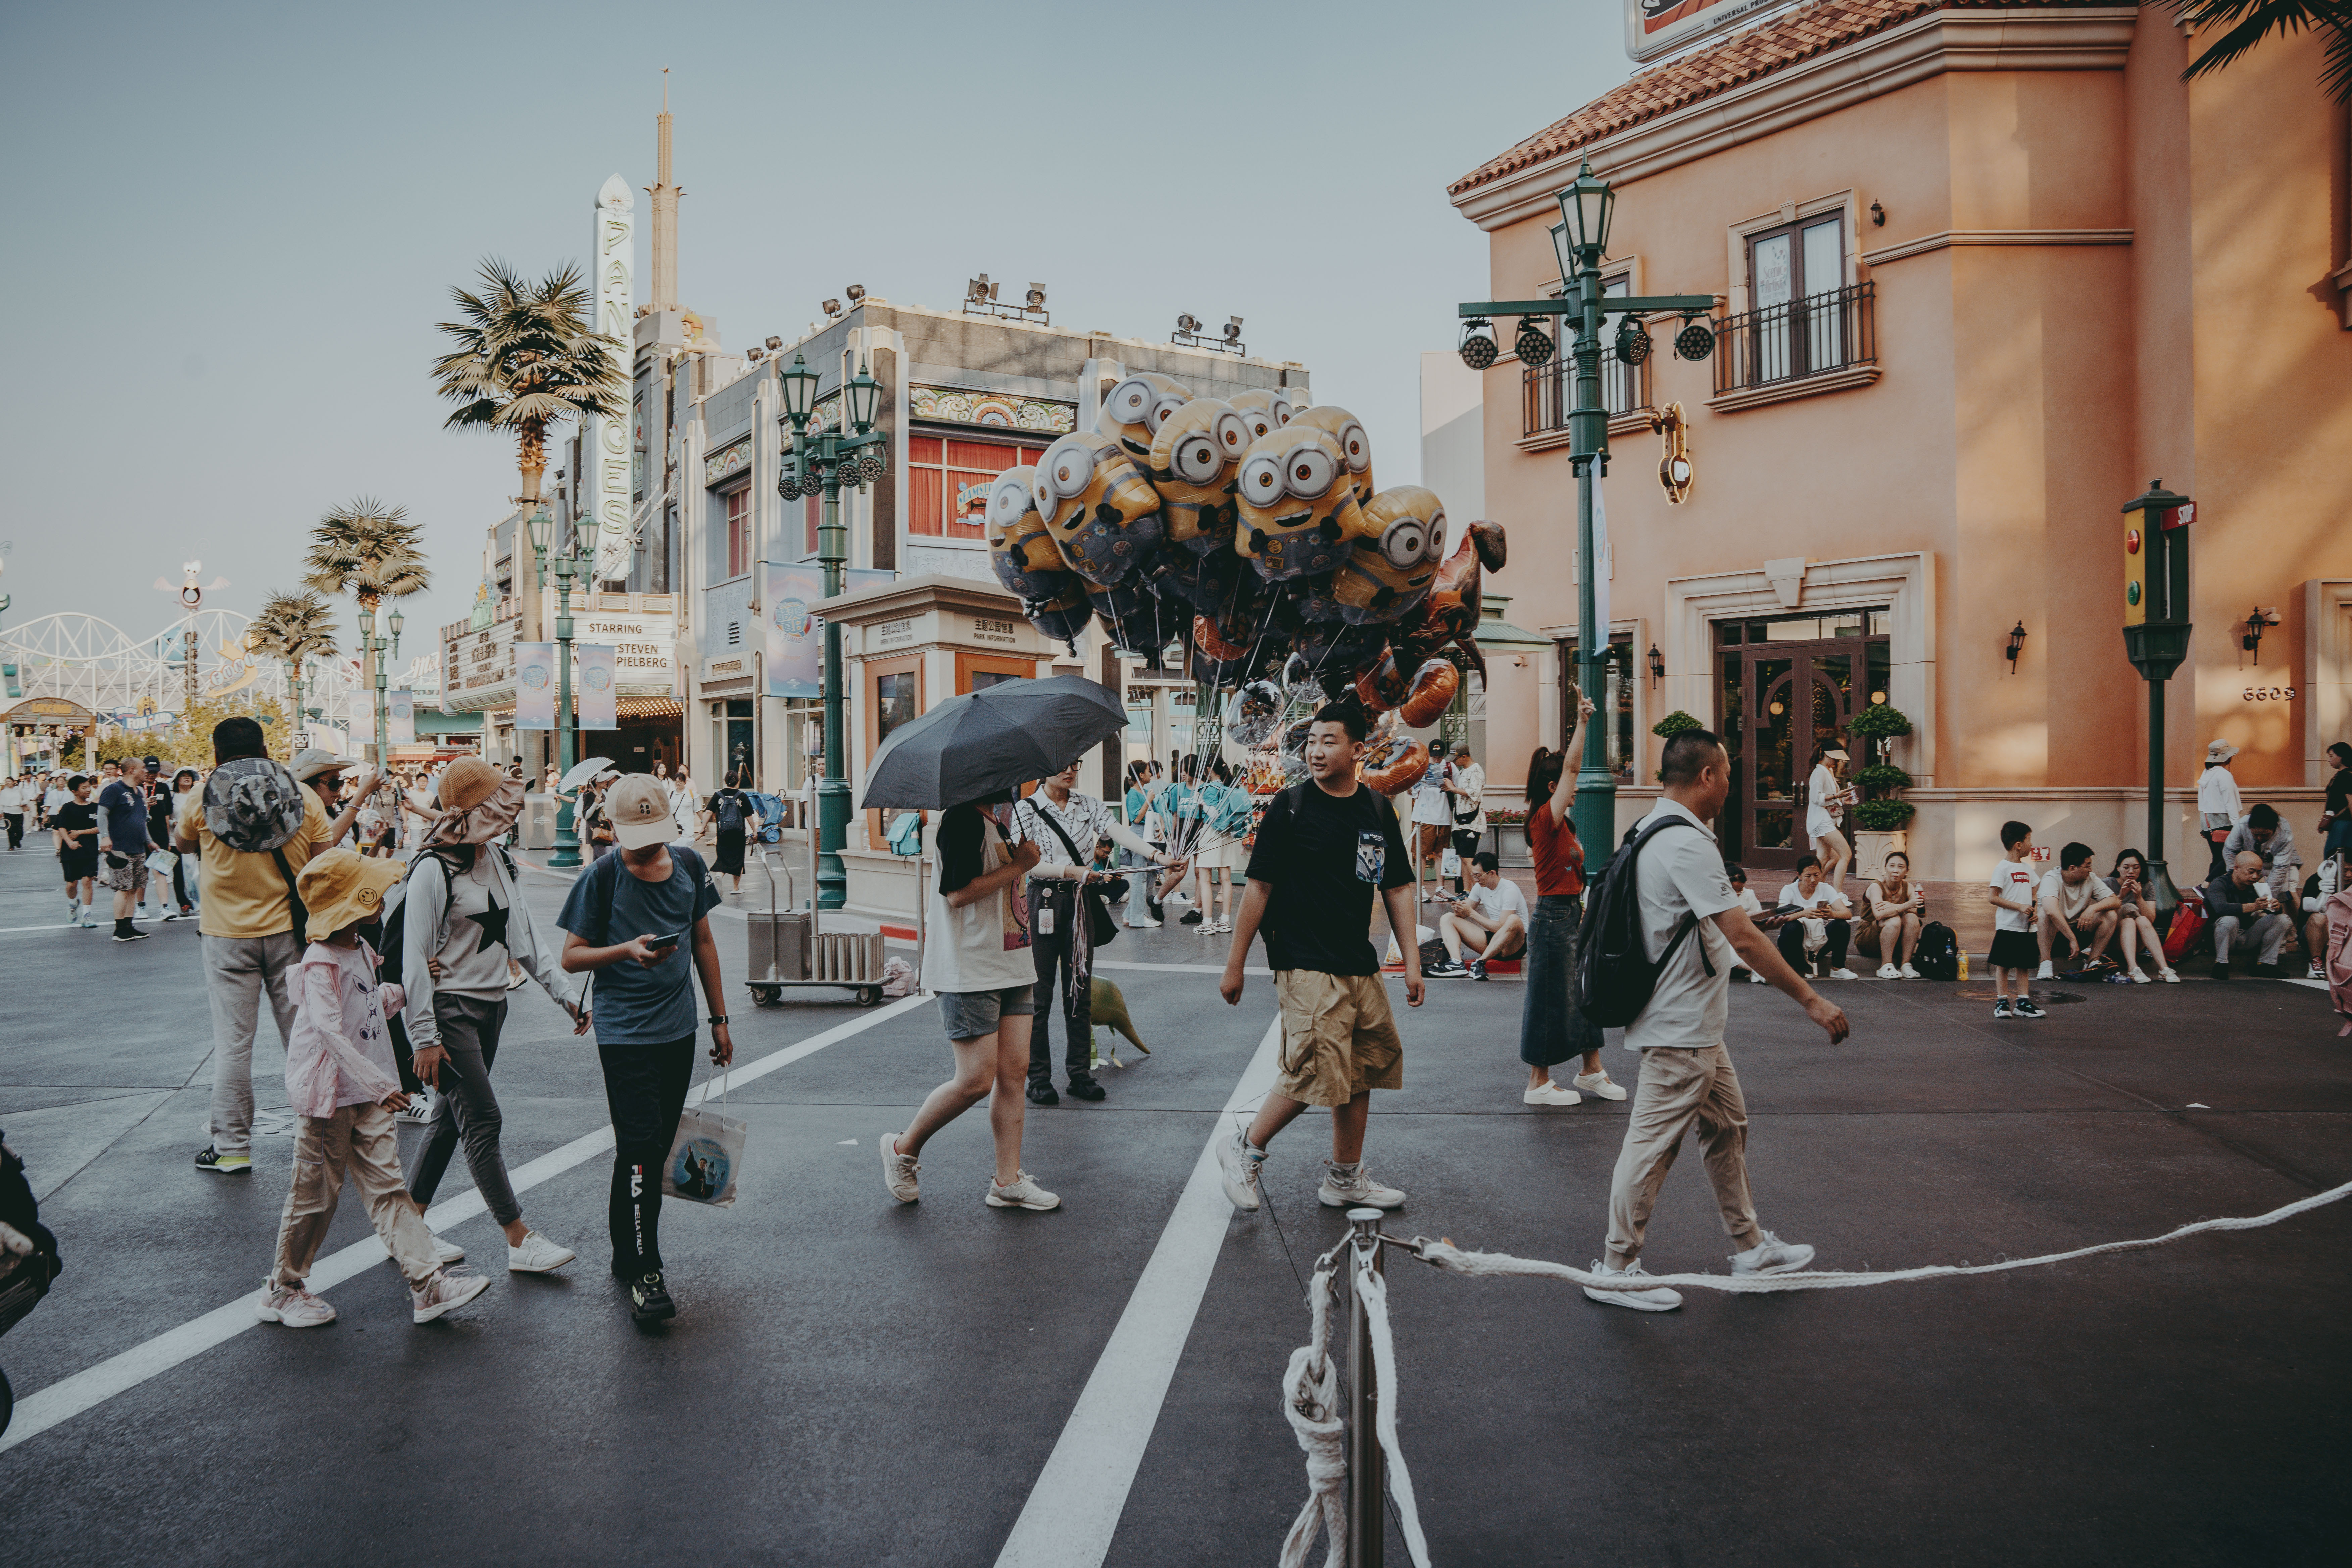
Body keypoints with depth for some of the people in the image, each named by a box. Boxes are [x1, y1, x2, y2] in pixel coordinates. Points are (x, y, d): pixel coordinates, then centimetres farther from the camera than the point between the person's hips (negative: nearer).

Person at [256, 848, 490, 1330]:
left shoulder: (360, 950, 10)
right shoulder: (320, 964, -19)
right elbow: (330, 1031, -29)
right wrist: (378, 1083, -35)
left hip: (368, 1093, 8)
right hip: (328, 1093, -8)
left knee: (387, 1185, 3)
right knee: (316, 1193, 6)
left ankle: (428, 1282, -1)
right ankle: (283, 1288, 25)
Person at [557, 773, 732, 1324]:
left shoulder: (689, 865, 4)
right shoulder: (602, 877, -9)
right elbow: (571, 957, -5)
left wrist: (719, 1019, 15)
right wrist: (628, 950, -23)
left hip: (678, 1028, 5)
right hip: (624, 1030, -5)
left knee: (656, 1148, 12)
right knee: (640, 1146, -10)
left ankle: (629, 1255, 27)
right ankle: (644, 1271, 0)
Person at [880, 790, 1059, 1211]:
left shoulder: (1001, 816, 15)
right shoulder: (963, 818, -15)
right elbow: (957, 893, -22)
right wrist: (1020, 866, -16)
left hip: (1012, 966, 9)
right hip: (969, 971, -9)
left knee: (1014, 1072, 5)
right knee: (976, 1081, -7)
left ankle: (1008, 1181, 12)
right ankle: (904, 1149, 16)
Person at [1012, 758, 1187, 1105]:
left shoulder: (1088, 805, 8)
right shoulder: (1026, 810, -3)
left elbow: (1119, 833, -6)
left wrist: (1159, 857, -21)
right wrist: (1071, 871, -23)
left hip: (1081, 902, 4)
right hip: (1044, 903, -4)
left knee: (1080, 991, 8)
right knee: (1039, 994, 0)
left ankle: (1080, 1074, 17)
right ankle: (1039, 1078, 10)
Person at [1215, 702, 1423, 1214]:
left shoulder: (1378, 810, 9)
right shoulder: (1289, 807, -5)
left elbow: (1397, 889, 13)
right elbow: (1260, 887, -4)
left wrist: (1412, 962, 7)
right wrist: (1235, 964, -4)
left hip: (1361, 968, 6)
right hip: (1305, 966, -6)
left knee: (1362, 1073, 10)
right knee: (1315, 1073, -12)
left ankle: (1345, 1180, 24)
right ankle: (1244, 1149, 9)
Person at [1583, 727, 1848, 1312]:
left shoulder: (1654, 829, 11)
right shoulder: (1687, 843, -22)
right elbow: (1743, 938, -25)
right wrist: (1811, 1000, -21)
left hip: (1696, 1027, 11)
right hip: (1680, 1029, -11)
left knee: (1728, 1128, 20)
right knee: (1653, 1145, -2)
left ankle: (1750, 1247, 33)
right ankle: (1616, 1269, 9)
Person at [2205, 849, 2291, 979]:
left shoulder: (2256, 886, 4)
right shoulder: (2218, 884, -14)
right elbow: (2221, 908, -34)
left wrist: (2277, 907, -25)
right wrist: (2254, 907, -42)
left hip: (2248, 938, 6)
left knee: (2282, 919, -5)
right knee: (2229, 920, -35)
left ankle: (2267, 965, -3)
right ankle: (2221, 965, -22)